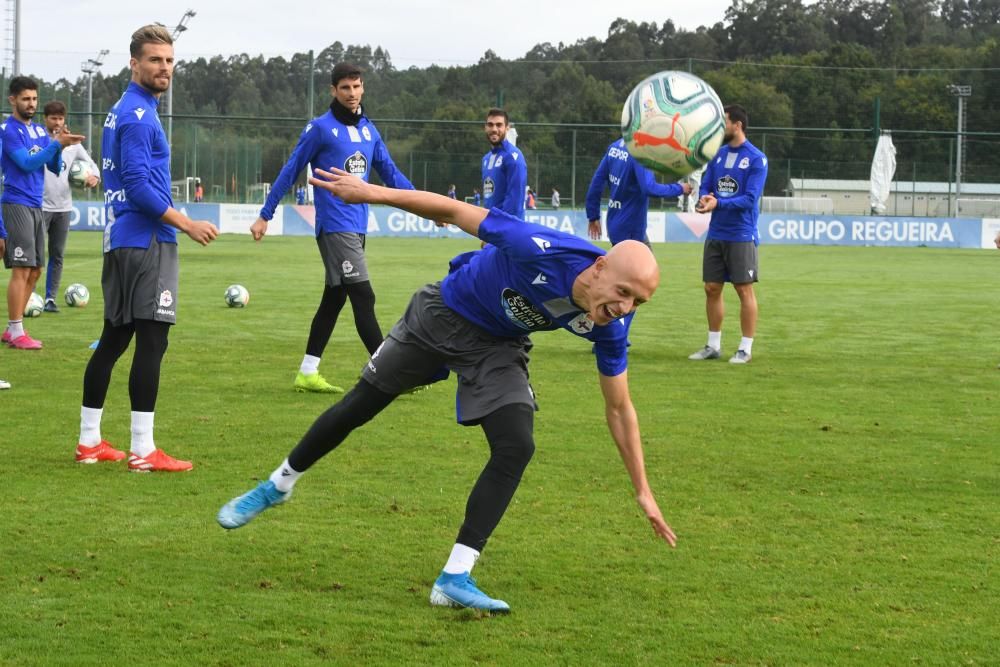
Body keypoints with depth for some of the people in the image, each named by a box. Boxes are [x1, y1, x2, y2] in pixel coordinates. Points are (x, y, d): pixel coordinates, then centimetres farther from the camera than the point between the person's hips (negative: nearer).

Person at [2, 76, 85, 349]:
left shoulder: (39, 130, 14)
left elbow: (55, 167, 11)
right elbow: (27, 163, -18)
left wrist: (60, 145, -7)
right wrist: (57, 143, -22)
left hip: (37, 206, 8)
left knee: (34, 271, 9)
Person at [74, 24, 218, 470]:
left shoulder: (122, 111, 17)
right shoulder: (138, 115, -14)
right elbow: (139, 186, -20)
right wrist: (188, 225, -15)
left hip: (120, 241, 10)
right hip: (146, 243, -10)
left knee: (113, 341, 13)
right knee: (151, 342, -9)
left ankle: (89, 442, 18)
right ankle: (142, 452, -10)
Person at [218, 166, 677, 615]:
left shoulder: (605, 326, -24)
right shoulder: (539, 251, -40)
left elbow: (619, 409, -11)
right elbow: (456, 212, -28)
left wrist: (643, 491, -9)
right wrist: (374, 193, -26)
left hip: (498, 347, 3)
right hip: (444, 314, -3)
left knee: (516, 447, -18)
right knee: (358, 406, 9)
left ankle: (455, 579, -10)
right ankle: (278, 486, 36)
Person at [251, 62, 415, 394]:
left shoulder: (368, 129, 13)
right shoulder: (320, 128, -6)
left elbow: (390, 172, 15)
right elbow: (290, 172, -2)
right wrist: (264, 216, -1)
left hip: (357, 226, 8)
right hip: (335, 226, -8)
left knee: (334, 298, 11)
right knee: (363, 297, -12)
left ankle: (307, 373, 19)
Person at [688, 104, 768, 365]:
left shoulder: (756, 158, -10)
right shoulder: (718, 154, 9)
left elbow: (750, 199, -16)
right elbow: (705, 186, 11)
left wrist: (718, 203, -24)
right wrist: (704, 199, -13)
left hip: (741, 235, -6)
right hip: (715, 234, 6)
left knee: (744, 289, -1)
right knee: (712, 289, 8)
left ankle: (746, 348, 6)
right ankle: (713, 345, 18)